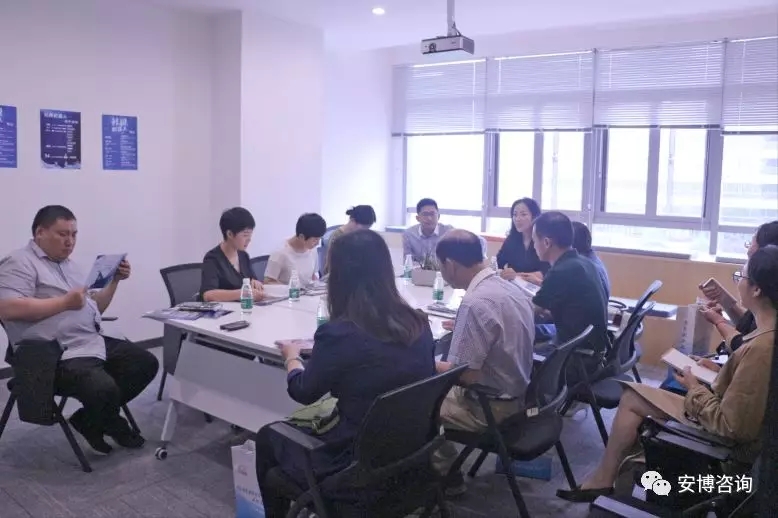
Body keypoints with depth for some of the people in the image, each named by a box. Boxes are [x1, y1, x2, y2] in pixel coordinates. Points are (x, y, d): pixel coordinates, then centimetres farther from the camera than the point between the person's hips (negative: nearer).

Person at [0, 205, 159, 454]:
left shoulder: (69, 264, 20)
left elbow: (96, 308, 21)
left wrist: (115, 280, 5)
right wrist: (65, 302, -21)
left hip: (94, 342, 9)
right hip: (58, 356, -9)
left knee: (146, 363, 3)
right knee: (105, 389, -30)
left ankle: (94, 417, 9)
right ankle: (107, 425, 7)